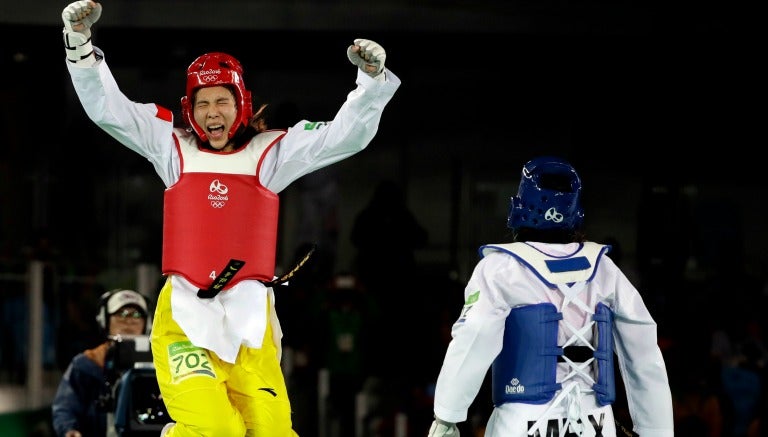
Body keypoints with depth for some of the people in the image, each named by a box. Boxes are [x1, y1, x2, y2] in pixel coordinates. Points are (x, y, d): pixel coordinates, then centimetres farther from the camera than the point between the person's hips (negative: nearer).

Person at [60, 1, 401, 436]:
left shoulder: (271, 152, 8)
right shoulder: (173, 146, 10)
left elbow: (348, 133, 4)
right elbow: (106, 106, 8)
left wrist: (373, 79, -11)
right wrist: (81, 42, -3)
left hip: (249, 316, 1)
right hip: (184, 314, -1)